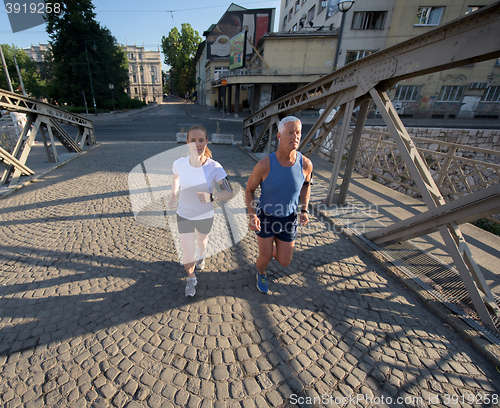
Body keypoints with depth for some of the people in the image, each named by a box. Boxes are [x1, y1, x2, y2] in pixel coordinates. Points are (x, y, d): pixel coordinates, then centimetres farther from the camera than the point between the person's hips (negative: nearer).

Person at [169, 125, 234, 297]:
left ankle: (201, 256, 67)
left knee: (202, 242, 28)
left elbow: (229, 193, -23)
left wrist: (212, 197, -39)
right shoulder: (179, 163, -16)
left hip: (205, 216, 0)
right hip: (183, 215, 0)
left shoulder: (214, 167, -24)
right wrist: (173, 194, -2)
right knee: (187, 254, 5)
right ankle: (191, 279, 38)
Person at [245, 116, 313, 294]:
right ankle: (261, 274, 48)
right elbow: (249, 190, -10)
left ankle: (272, 247, 49)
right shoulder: (264, 165, -26)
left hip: (288, 220, 3)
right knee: (265, 259, 8)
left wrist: (304, 210, -7)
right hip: (265, 218, -2)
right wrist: (252, 216, -26)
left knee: (284, 262, 11)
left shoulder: (306, 164, -18)